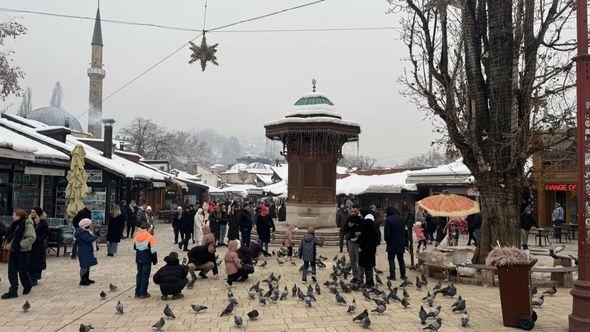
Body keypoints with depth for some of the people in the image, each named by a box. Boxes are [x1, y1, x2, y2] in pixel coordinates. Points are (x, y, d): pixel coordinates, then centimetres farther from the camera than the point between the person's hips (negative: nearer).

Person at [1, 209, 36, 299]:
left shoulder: (27, 224, -16)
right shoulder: (15, 224, 9)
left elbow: (31, 237, -23)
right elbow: (9, 235, 21)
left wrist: (20, 245, -23)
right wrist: (8, 244, 8)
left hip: (23, 251, -7)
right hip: (13, 251, 8)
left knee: (22, 271, 5)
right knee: (12, 271, 5)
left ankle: (27, 286, 28)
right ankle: (13, 291, 10)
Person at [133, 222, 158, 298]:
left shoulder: (136, 236, 3)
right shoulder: (150, 237, -14)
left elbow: (134, 247, 16)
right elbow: (153, 250, -13)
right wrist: (155, 260, -4)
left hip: (138, 259, 5)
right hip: (147, 259, -5)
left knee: (139, 274, 15)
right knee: (145, 275, 2)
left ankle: (137, 293, 18)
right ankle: (143, 293, 4)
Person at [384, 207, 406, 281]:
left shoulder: (388, 220, -14)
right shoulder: (400, 218, 3)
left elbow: (386, 232, -15)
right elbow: (404, 230, 8)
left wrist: (386, 240, 0)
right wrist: (403, 240, 15)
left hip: (391, 242, -5)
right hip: (401, 242, 5)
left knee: (391, 259, 3)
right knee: (401, 259, 14)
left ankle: (392, 275, 1)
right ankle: (403, 275, 17)